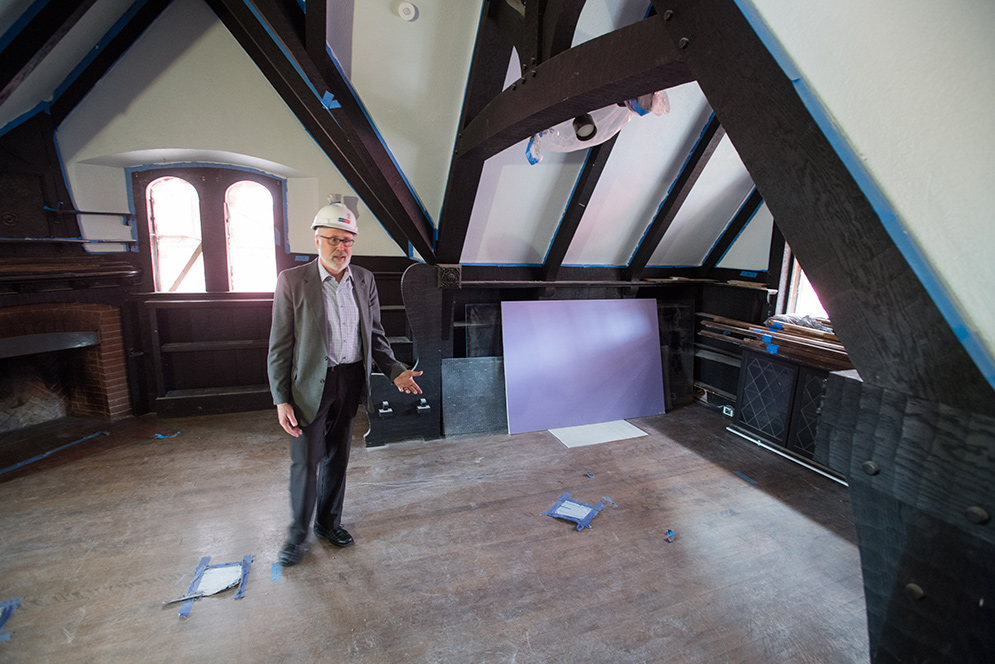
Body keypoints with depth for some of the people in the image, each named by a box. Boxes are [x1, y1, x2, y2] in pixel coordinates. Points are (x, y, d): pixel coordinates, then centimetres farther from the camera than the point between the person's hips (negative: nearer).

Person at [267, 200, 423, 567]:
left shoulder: (364, 280, 3)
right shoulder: (292, 281, -9)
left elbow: (374, 334, 9)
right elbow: (280, 346, -8)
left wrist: (395, 371, -4)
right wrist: (281, 400, -11)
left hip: (350, 380, 4)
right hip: (310, 384, -3)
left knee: (337, 457, 17)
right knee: (305, 461, 6)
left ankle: (329, 522, 38)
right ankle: (298, 533, 31)